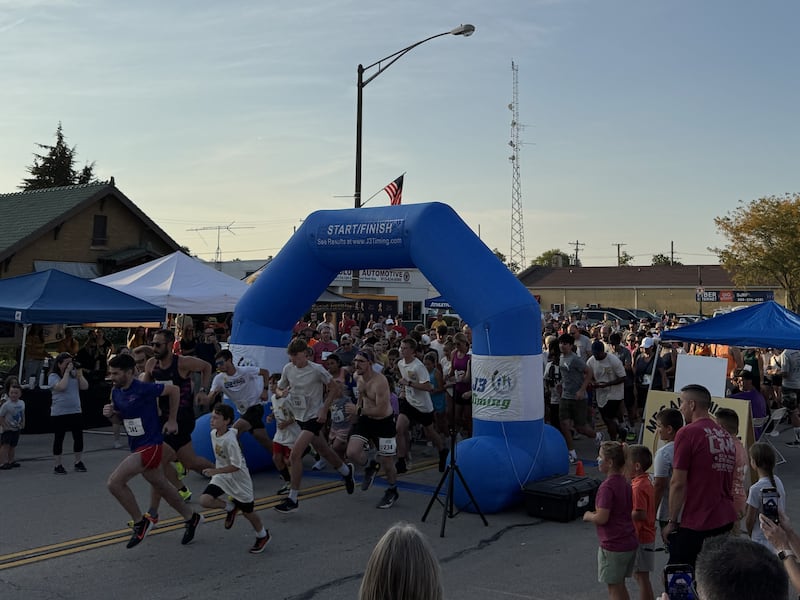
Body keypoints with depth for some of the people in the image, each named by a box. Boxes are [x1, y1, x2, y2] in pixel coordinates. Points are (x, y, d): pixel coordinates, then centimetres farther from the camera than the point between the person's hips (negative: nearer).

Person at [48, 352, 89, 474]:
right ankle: (58, 465, 12)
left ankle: (78, 462, 21)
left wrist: (79, 373, -5)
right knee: (59, 438, 3)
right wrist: (67, 372, -15)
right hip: (59, 413, -4)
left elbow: (85, 386, 1)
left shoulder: (74, 374, 7)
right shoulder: (53, 376, -5)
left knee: (78, 437, 7)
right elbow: (61, 386, -22)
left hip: (76, 412, 4)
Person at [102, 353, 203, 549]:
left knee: (114, 482, -17)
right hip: (137, 446, 9)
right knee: (161, 485, 21)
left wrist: (172, 421, -5)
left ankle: (140, 522, -1)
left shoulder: (143, 389, -20)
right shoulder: (116, 391, 3)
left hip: (150, 446, -9)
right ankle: (191, 518, 38)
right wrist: (110, 412, -4)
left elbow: (174, 389, -11)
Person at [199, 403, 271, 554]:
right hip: (221, 476, 7)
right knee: (205, 500, -15)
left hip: (238, 478, -6)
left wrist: (215, 471, -32)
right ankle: (231, 507, 14)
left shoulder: (230, 440, -29)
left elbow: (236, 466, -28)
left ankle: (262, 536, 35)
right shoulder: (213, 433, -5)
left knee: (247, 511, 7)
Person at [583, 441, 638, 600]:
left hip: (613, 545, -8)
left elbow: (602, 518, -24)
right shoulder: (624, 483, 6)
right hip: (629, 543, 8)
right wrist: (597, 513, 14)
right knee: (620, 586, 20)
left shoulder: (607, 487, -21)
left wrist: (589, 516, -4)